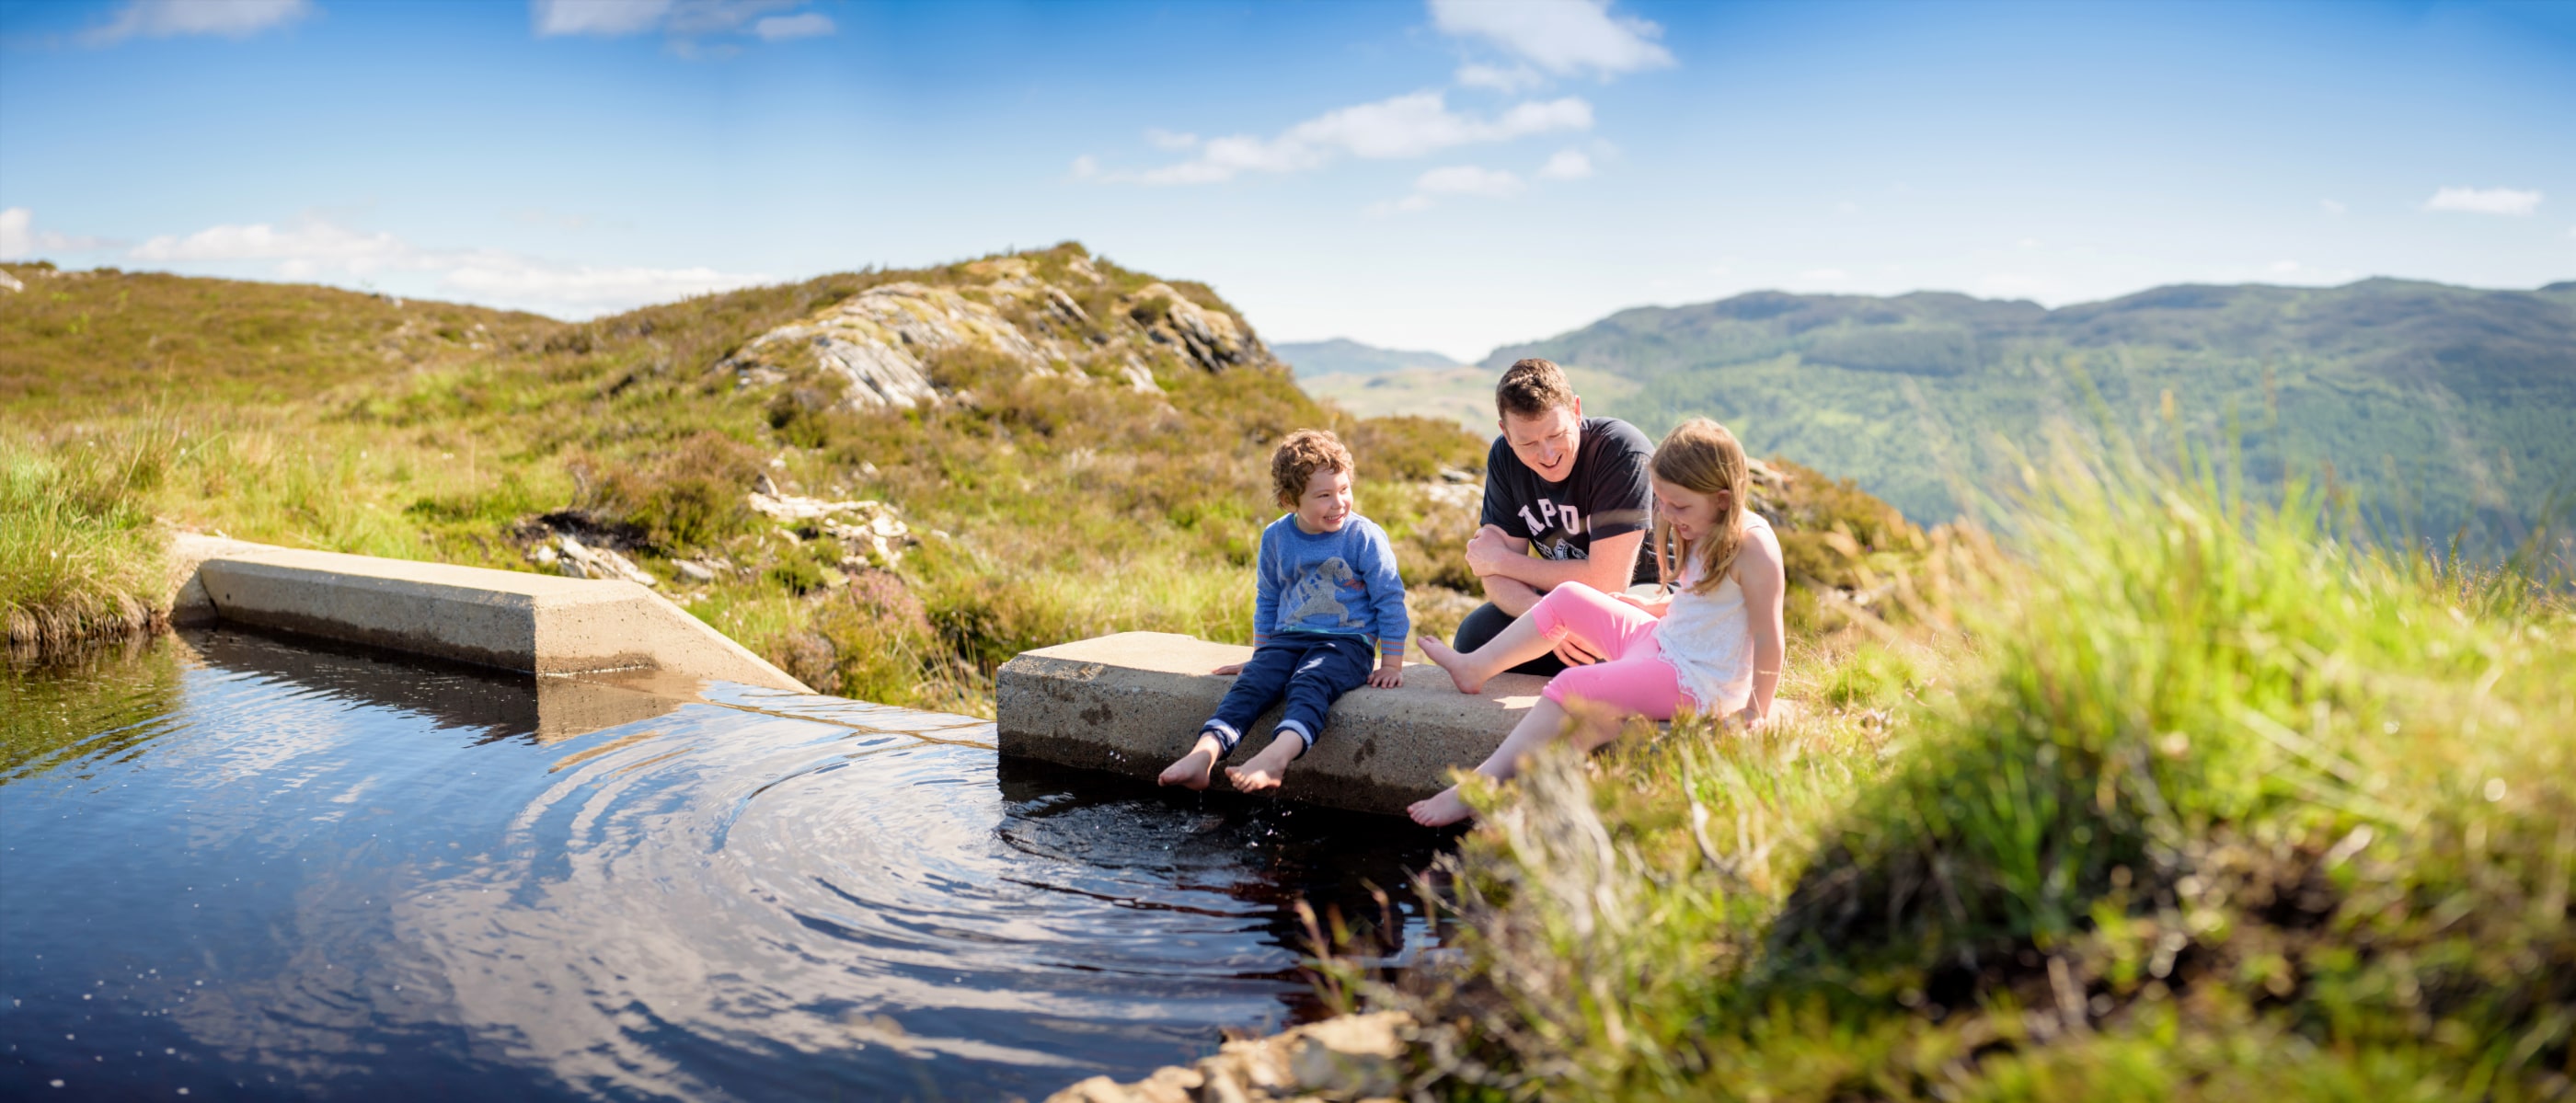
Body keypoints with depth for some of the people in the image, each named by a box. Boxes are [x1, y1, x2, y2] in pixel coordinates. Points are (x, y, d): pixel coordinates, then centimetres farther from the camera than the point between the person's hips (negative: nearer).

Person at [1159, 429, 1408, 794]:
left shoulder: (1364, 536, -4)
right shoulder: (1275, 538, 8)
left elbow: (1390, 601, 0)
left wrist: (1391, 665, -2)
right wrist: (1260, 655, 25)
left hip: (1347, 643, -4)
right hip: (1288, 638, 4)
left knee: (1308, 684, -34)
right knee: (1250, 683, -24)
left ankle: (1276, 756, -59)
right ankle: (1204, 753, -43)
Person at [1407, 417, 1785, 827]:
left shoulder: (1751, 545, -22)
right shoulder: (1701, 529, 6)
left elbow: (1768, 639, -21)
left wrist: (1755, 716, -18)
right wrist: (1654, 607, 14)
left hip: (1697, 681, -10)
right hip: (1659, 642, 10)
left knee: (1572, 687, -25)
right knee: (1567, 598, 14)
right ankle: (1474, 669, 26)